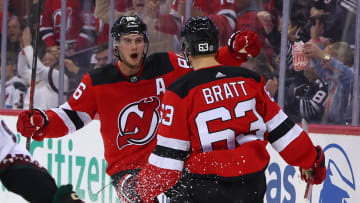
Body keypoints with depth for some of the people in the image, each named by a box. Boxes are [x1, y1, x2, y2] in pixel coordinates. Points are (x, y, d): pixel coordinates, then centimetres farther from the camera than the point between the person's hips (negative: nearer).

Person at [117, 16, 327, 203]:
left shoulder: (181, 91, -10)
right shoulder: (250, 79, 3)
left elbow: (169, 155, -10)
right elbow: (281, 129, 7)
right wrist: (312, 160, 21)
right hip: (253, 185, 5)